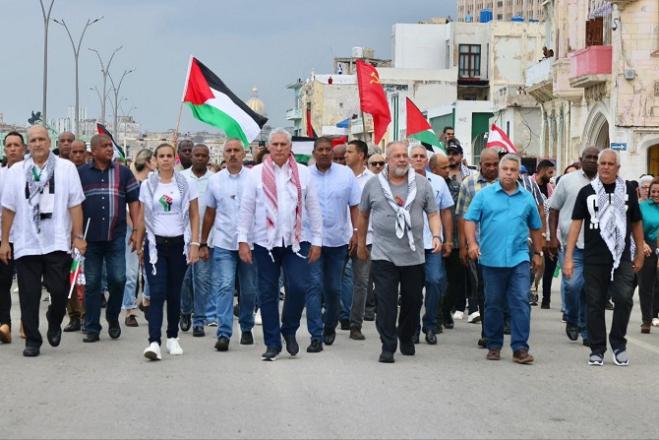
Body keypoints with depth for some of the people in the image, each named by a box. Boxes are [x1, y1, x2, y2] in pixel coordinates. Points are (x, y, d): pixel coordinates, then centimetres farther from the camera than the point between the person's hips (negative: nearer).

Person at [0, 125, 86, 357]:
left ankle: (54, 323, 25)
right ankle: (32, 340, 13)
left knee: (59, 290, -5)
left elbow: (75, 205, 2)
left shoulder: (66, 168, 2)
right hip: (26, 243, 2)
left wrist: (78, 236, -3)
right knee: (29, 295, 2)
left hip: (57, 242, -1)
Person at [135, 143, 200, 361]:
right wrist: (138, 246, 6)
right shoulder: (147, 185, 5)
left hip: (178, 244, 1)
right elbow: (142, 218, 9)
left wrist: (195, 244, -4)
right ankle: (154, 342, -17)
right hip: (155, 244, -1)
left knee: (174, 294, 8)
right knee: (157, 293, -11)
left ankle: (173, 338, 22)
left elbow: (194, 216, 4)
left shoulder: (186, 184, 3)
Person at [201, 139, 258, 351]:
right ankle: (224, 333, -13)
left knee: (249, 289, 8)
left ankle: (246, 328, 24)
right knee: (224, 287, -10)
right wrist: (203, 243, 12)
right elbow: (209, 214, 13)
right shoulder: (215, 180, 7)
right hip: (223, 243, 0)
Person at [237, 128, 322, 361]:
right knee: (268, 293, 4)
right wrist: (243, 241, -3)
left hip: (296, 241, 0)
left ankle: (289, 330, 13)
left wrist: (317, 240, 4)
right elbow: (246, 208, 2)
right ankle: (272, 343, 13)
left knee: (299, 287, -12)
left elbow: (313, 208, 7)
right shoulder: (257, 173, 2)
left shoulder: (302, 173, 5)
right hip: (265, 241, 0)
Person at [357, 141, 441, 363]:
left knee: (413, 301, 10)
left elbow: (433, 214, 5)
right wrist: (361, 243, 17)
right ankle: (388, 347, -1)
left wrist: (436, 235, -12)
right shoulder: (373, 184, 4)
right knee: (386, 303, -7)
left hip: (414, 256, 2)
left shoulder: (422, 183, 5)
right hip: (383, 256, -1)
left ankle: (407, 339, 31)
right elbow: (363, 215, 14)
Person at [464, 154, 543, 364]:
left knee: (521, 303, -8)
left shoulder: (527, 198, 10)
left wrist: (538, 253, 19)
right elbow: (470, 220, -1)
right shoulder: (484, 195, 3)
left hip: (519, 259, 1)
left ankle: (520, 348, -6)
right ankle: (494, 346, 19)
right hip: (491, 258, -1)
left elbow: (536, 228, 19)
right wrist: (472, 243, -15)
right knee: (493, 304, 8)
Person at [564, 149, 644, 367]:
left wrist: (640, 254, 13)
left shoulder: (628, 190, 8)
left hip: (622, 258, 0)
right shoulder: (587, 192, 5)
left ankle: (618, 343, 4)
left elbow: (636, 224, 15)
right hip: (594, 259, 0)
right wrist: (568, 257, -5)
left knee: (624, 299, -14)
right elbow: (576, 223, 2)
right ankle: (597, 349, 14)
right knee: (595, 304, 4)